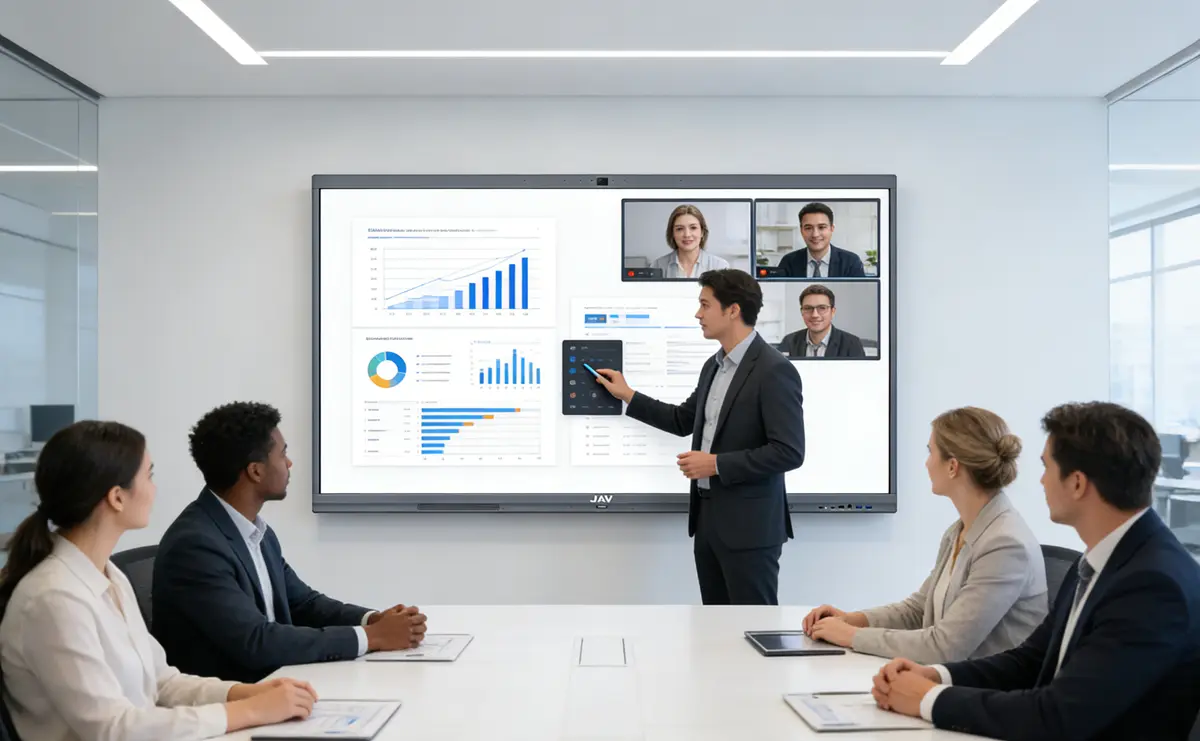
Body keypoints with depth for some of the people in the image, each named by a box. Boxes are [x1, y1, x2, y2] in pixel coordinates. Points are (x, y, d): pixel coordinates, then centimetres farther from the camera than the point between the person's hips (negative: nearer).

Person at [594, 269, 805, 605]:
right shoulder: (714, 365, 12)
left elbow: (789, 452, -21)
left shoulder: (774, 370, -17)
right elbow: (684, 420, 24)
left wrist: (717, 464, -19)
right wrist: (628, 395, 19)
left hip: (749, 524, -9)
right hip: (707, 514, 9)